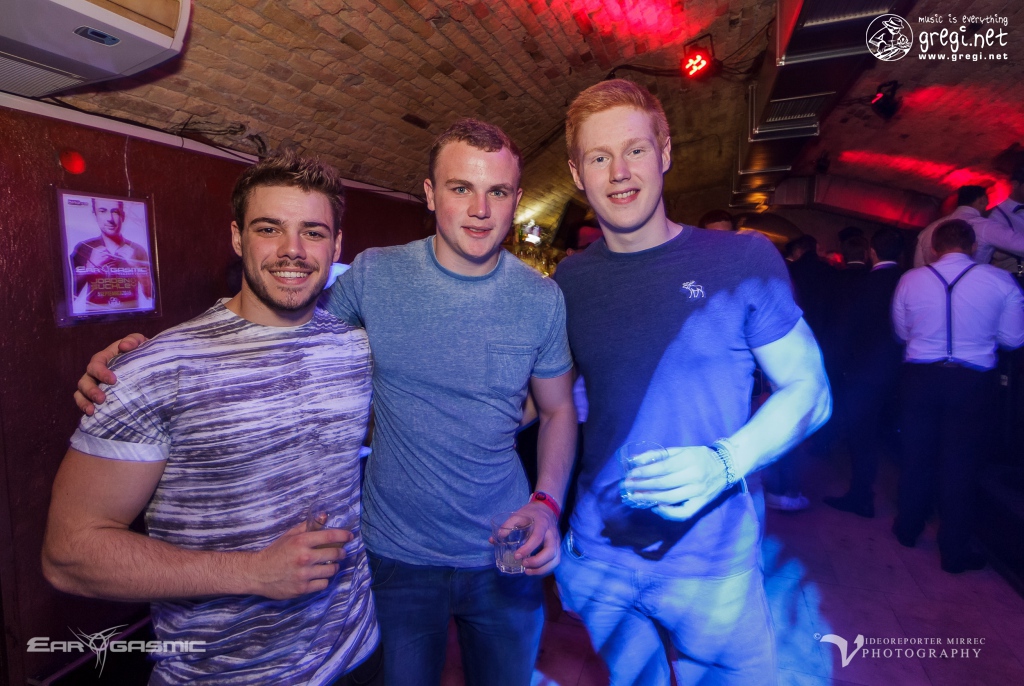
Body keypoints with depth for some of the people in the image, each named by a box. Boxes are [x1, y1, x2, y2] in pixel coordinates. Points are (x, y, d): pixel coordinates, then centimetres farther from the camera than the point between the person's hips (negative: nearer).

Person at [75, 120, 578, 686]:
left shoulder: (541, 299, -8)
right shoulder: (372, 275, -11)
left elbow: (558, 411, 2)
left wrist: (547, 505, -13)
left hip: (506, 557, 2)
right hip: (396, 553, -1)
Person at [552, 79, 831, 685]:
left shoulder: (742, 260, -10)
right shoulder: (570, 281, -2)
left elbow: (808, 389, -6)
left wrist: (724, 462, -21)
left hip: (710, 560, -2)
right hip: (597, 554, 3)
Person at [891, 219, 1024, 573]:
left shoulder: (910, 279, -4)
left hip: (920, 377, 1)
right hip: (973, 382, -1)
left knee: (918, 454, 16)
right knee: (960, 463, 7)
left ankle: (908, 528, 33)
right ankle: (955, 552, 18)